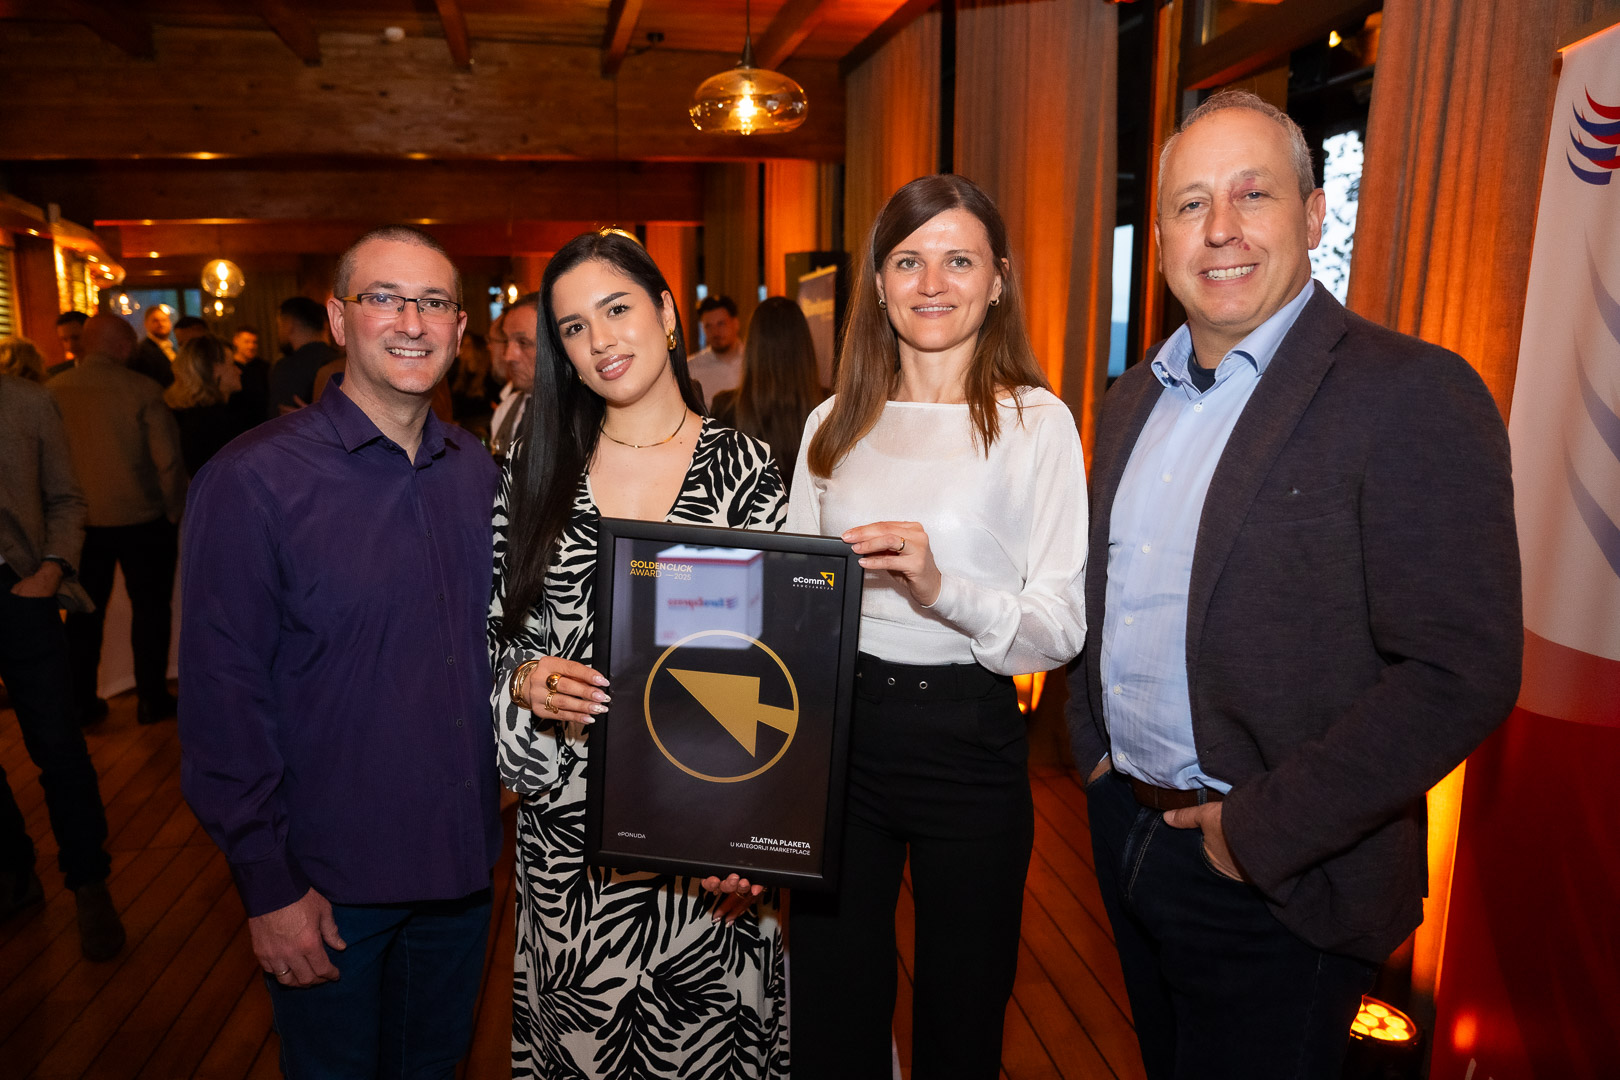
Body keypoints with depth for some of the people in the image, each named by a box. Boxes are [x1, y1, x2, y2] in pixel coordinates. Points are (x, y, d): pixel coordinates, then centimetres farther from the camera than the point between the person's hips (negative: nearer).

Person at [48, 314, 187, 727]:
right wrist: (174, 508, 1)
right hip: (140, 519, -3)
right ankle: (151, 699, 17)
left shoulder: (53, 391, -3)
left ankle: (80, 702, 22)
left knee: (84, 612, 15)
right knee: (150, 608, 11)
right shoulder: (142, 389, -14)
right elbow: (168, 458, -14)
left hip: (81, 521, 3)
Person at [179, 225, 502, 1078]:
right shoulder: (253, 479, -15)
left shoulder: (477, 471, 2)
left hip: (460, 859, 5)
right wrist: (268, 883, -13)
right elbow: (222, 696, -14)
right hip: (326, 879, -4)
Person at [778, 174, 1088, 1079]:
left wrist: (943, 587, -27)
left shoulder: (1036, 421, -5)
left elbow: (1063, 626, -10)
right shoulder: (835, 423, 7)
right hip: (835, 729, 3)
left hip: (968, 741, -3)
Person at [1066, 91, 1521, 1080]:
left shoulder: (1414, 395, -16)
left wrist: (1261, 831, -20)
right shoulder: (1134, 400, 7)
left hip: (1278, 888, -6)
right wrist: (1093, 743, 6)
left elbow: (1461, 674, -22)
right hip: (1125, 834, 7)